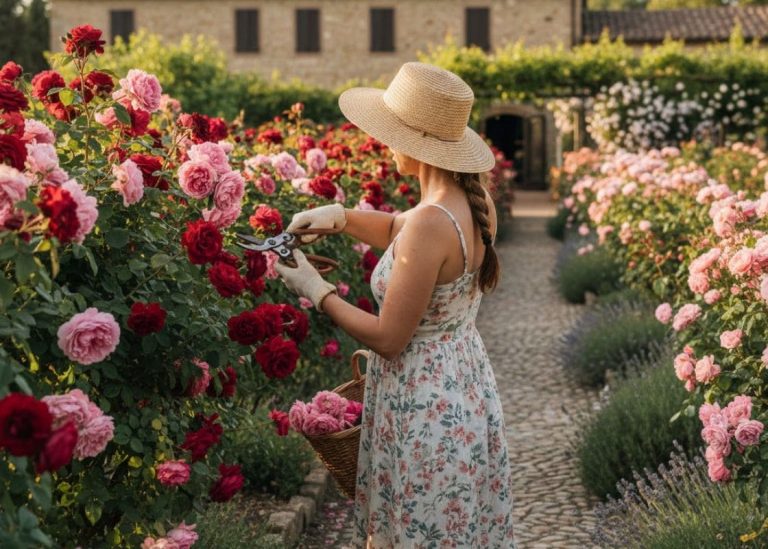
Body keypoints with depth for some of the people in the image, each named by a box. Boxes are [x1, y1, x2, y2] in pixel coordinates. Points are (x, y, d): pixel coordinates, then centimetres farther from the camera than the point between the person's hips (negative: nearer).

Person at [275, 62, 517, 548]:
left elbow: (388, 339, -21)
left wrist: (316, 290, -10)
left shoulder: (432, 222, -27)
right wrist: (340, 217, 4)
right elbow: (399, 231, 19)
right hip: (468, 392, 9)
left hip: (425, 406, -9)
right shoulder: (476, 200, -2)